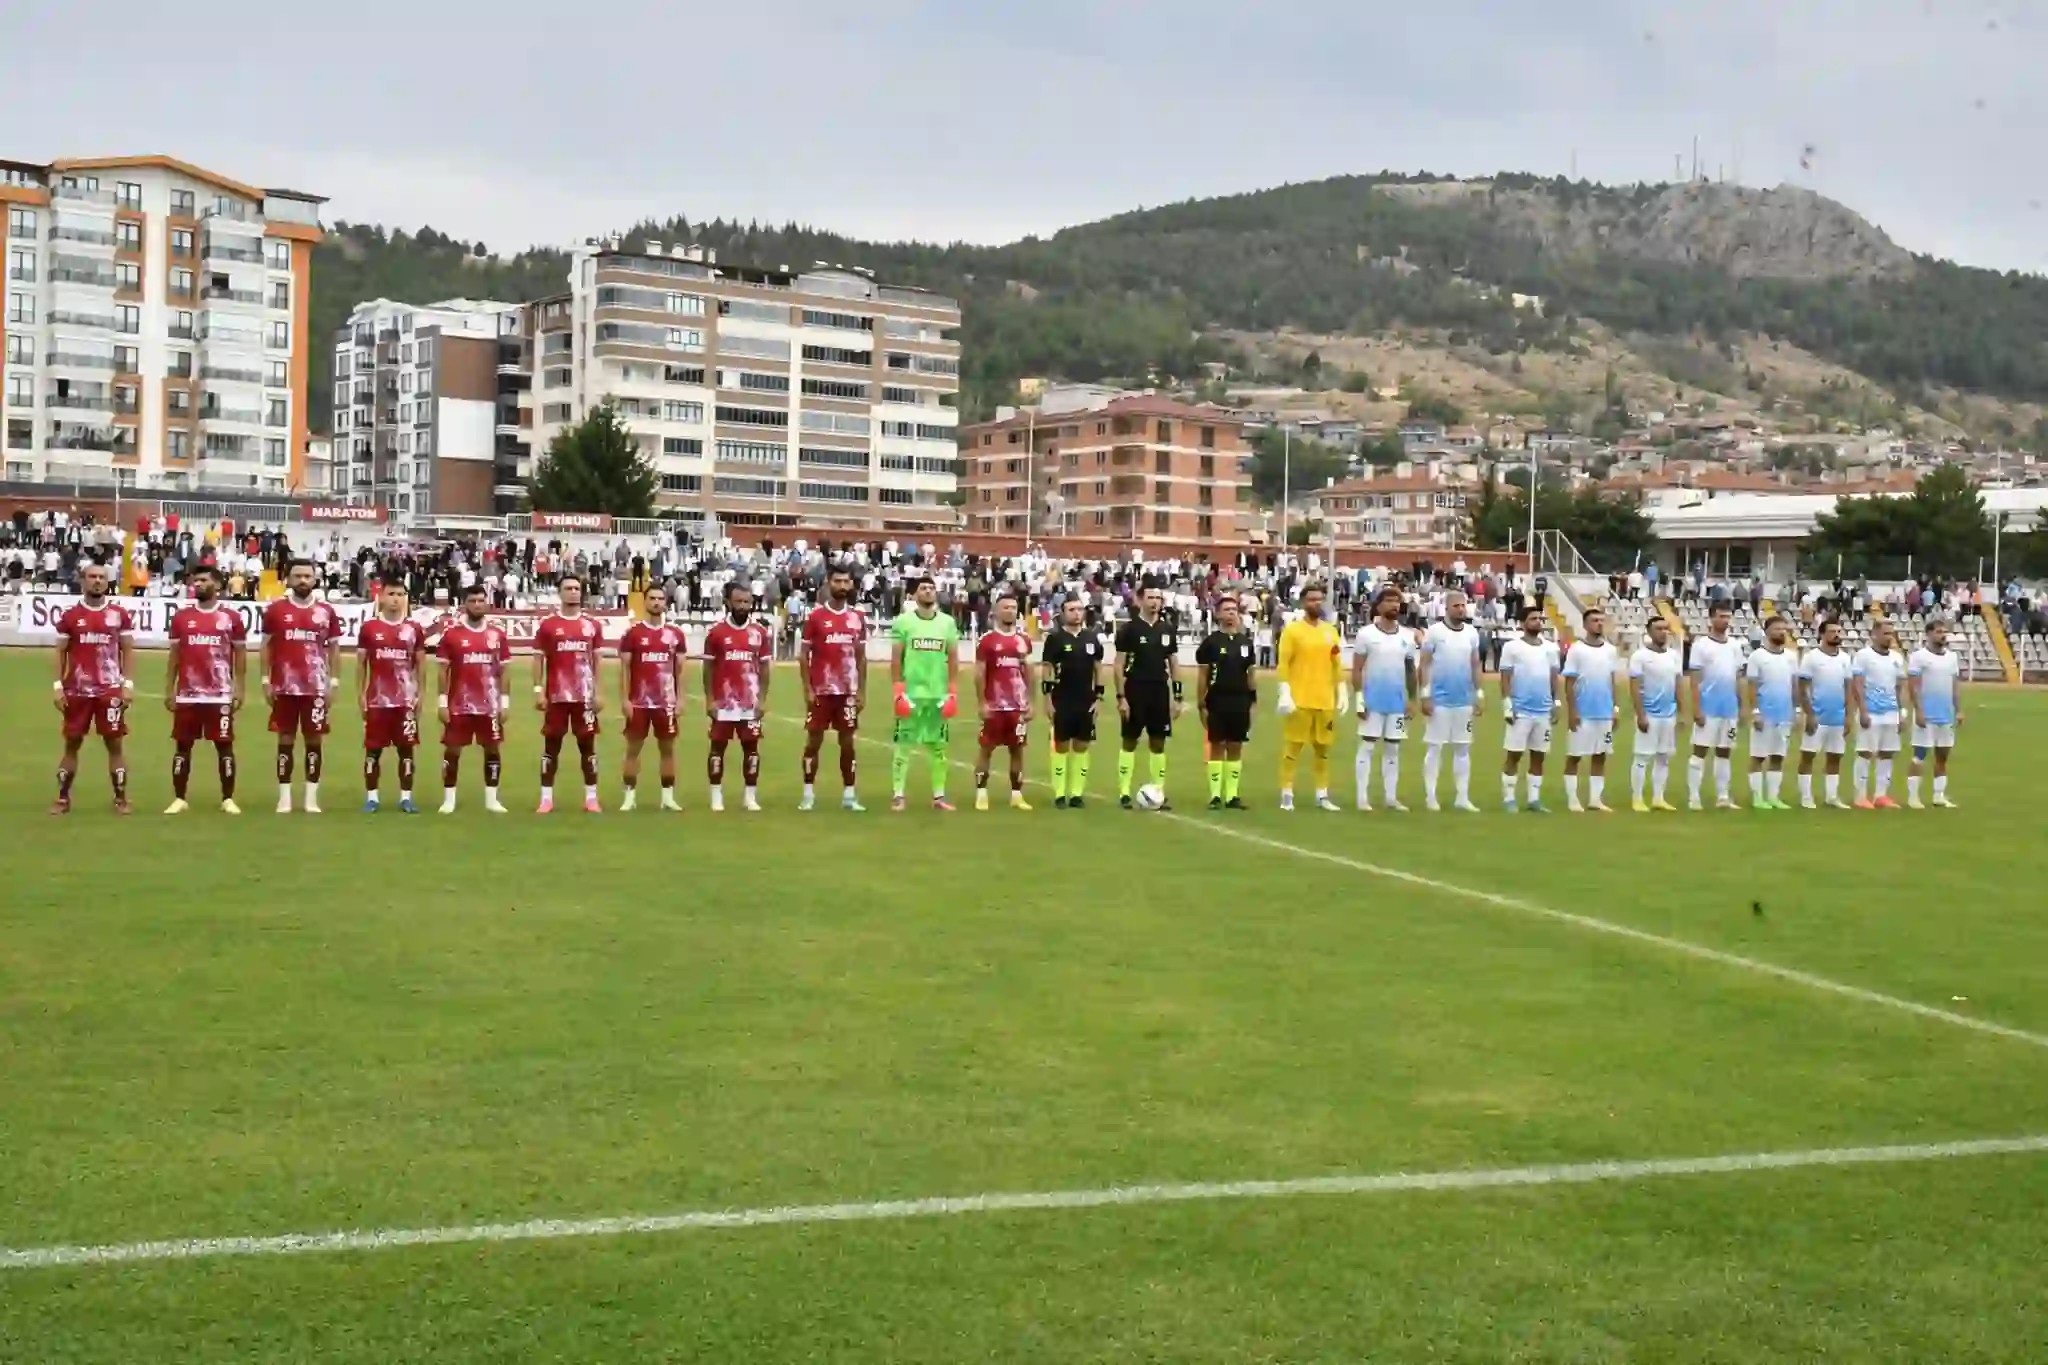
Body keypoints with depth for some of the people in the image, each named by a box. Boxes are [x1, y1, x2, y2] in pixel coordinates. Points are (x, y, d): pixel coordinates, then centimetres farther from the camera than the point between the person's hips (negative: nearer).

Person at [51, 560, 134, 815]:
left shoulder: (119, 614, 3)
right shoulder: (69, 615, 3)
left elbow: (127, 650, 5)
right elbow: (61, 652, 6)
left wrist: (128, 683, -3)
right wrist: (58, 685, -2)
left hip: (110, 689, -1)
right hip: (77, 689, 1)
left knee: (115, 743, 1)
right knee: (72, 743, 7)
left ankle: (121, 799, 8)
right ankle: (63, 798, 15)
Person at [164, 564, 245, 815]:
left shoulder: (231, 618, 2)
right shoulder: (180, 616, 7)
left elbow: (240, 655, 5)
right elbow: (174, 655, 10)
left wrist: (240, 689, -2)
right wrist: (169, 690, 6)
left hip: (220, 695, -2)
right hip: (187, 695, 2)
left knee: (224, 746, 1)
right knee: (182, 746, 6)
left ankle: (228, 799, 8)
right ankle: (179, 799, 13)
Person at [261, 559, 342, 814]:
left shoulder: (326, 612, 4)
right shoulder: (275, 609, 2)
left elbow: (334, 648, 9)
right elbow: (266, 646, 7)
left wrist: (333, 682, 3)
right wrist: (266, 681, 1)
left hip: (316, 687, 0)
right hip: (284, 686, 0)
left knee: (315, 740, 2)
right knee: (285, 739, 5)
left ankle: (312, 797, 8)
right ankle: (284, 797, 10)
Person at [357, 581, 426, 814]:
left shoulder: (414, 628, 5)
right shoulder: (369, 627, 2)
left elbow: (419, 665, 9)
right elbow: (361, 664, 6)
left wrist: (419, 694, 3)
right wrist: (360, 694, 1)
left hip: (406, 699, 1)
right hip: (377, 698, -1)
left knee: (406, 748, 2)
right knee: (373, 749, 3)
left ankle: (406, 797, 8)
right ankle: (371, 797, 10)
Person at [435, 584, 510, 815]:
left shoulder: (497, 635, 5)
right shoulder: (451, 634, -1)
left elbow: (502, 672, 8)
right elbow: (444, 671, 0)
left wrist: (505, 702, 3)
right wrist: (442, 702, -5)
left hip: (490, 704, 2)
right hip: (459, 704, -2)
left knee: (492, 749, 6)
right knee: (452, 750, 1)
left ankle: (491, 799, 14)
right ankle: (448, 799, 10)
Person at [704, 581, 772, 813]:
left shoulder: (760, 632, 2)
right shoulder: (716, 631, -2)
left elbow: (765, 668, 6)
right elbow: (708, 668, 1)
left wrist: (763, 699, -1)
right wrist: (709, 699, -5)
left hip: (750, 702, 2)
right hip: (723, 701, -1)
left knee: (751, 747, 4)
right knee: (718, 746, 4)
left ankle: (750, 796, 12)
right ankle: (716, 796, 11)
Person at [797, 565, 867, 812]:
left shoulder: (858, 617, 6)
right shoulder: (815, 616, -4)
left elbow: (861, 657, 10)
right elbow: (803, 655, -3)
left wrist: (862, 691, 5)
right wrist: (807, 689, -9)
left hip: (848, 691, 3)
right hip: (820, 690, -3)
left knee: (848, 742, 5)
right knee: (814, 740, 2)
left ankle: (849, 795, 11)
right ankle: (808, 794, 9)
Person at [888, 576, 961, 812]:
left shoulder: (948, 622, 8)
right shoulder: (903, 621, 0)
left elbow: (953, 660, 10)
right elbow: (895, 659, 0)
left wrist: (953, 692, 3)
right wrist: (897, 691, -7)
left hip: (939, 694, 3)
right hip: (910, 692, -3)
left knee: (939, 747, 6)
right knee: (902, 745, -1)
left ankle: (939, 796, 13)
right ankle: (898, 795, 4)